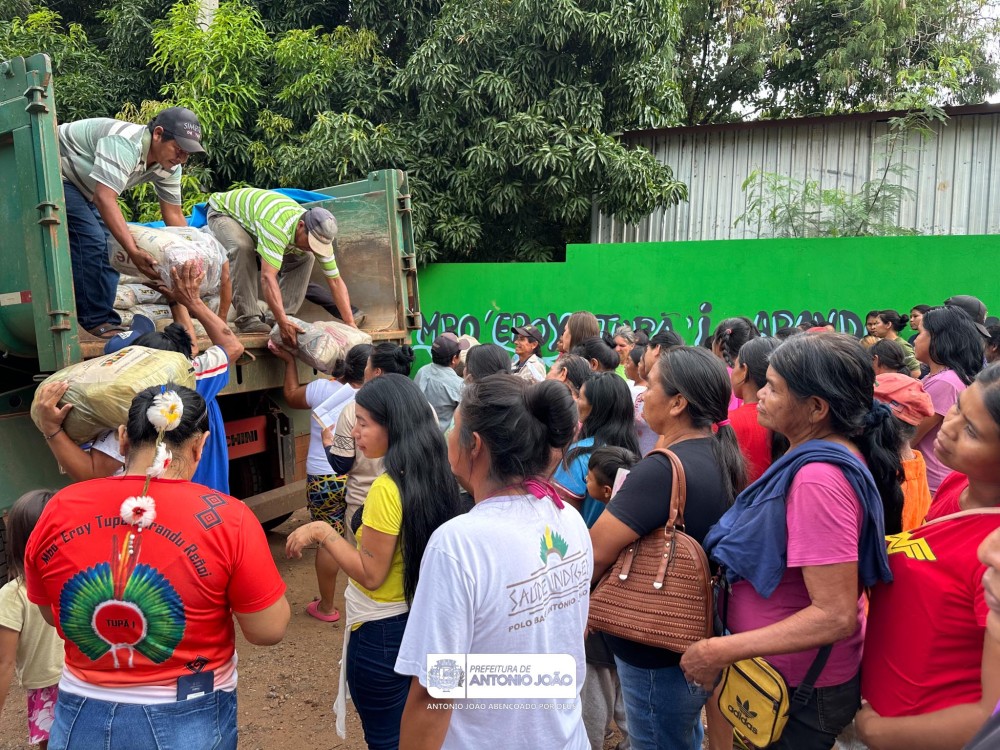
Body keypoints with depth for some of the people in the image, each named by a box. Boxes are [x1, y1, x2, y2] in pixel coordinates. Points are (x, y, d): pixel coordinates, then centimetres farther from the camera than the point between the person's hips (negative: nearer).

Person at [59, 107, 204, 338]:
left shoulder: (169, 165, -11)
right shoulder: (124, 143, -37)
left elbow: (174, 215, -7)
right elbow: (105, 198, -46)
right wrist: (134, 251, -52)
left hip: (85, 189, 9)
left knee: (110, 245, 3)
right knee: (90, 240, -21)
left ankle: (104, 319, 8)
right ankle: (96, 322, -15)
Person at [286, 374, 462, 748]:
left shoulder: (387, 489, -27)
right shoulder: (435, 475, -3)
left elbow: (369, 574, -21)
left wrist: (322, 531, -15)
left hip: (382, 632, -8)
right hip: (421, 619, 8)